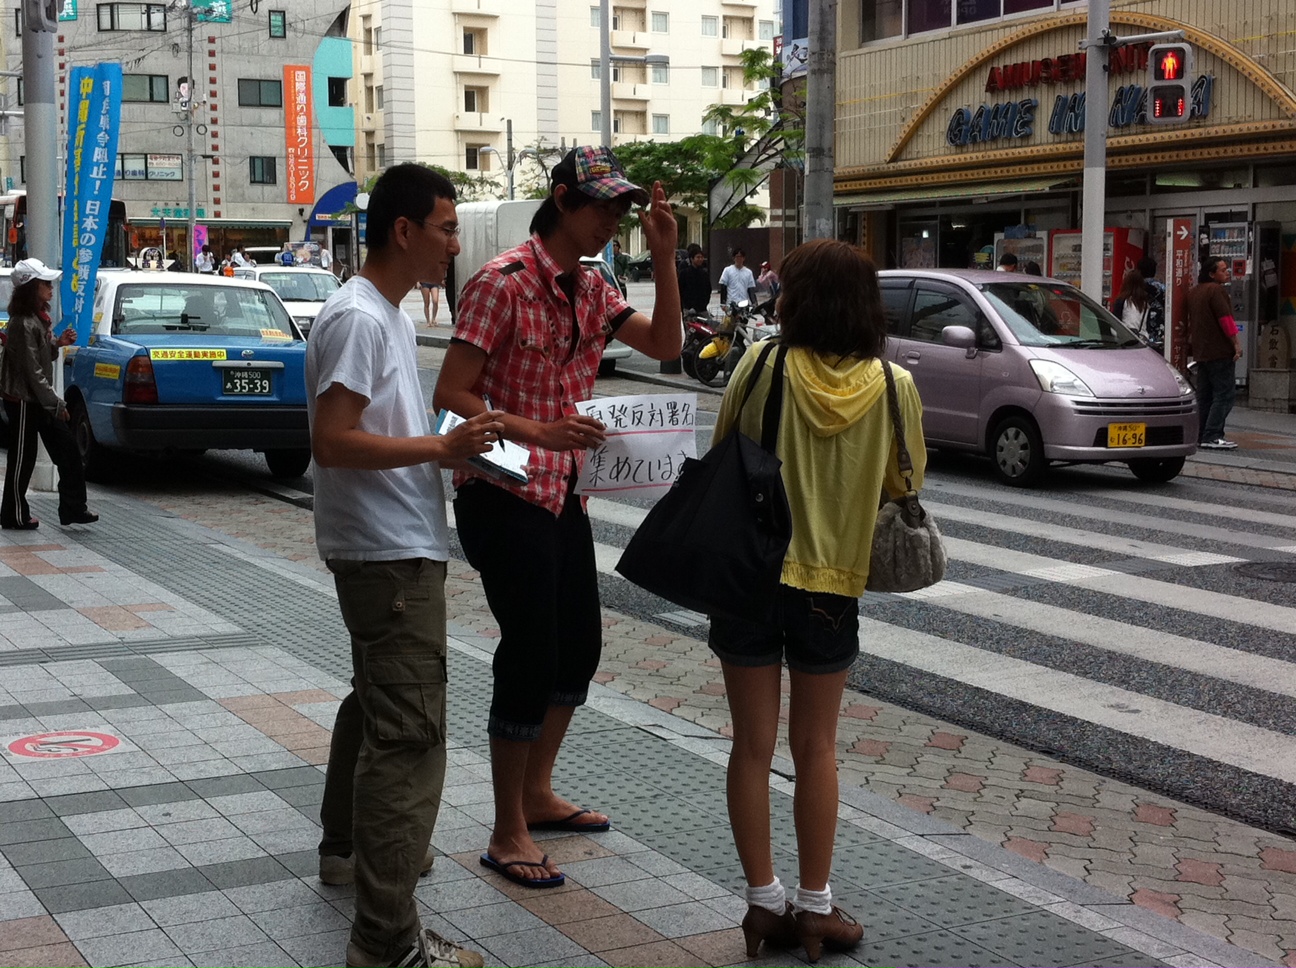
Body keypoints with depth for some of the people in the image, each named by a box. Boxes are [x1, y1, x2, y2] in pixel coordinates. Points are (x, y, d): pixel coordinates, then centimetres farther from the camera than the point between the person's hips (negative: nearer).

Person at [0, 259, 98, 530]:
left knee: (66, 449, 6)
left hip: (39, 399, 9)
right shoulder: (23, 324, -21)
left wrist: (58, 343, 1)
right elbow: (32, 370, -21)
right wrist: (55, 403, -18)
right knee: (22, 459, 1)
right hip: (23, 401, -9)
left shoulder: (39, 318, 10)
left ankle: (73, 508, 10)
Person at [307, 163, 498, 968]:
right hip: (390, 552, -11)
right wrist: (443, 446, -22)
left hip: (396, 547, 11)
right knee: (408, 733, -12)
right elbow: (332, 441, -24)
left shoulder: (391, 316, 14)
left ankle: (349, 846, 43)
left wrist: (456, 449, 8)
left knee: (377, 704, 24)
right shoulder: (358, 319, -18)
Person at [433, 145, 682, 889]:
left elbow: (664, 346, 7)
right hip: (507, 497, -9)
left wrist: (664, 257, -4)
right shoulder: (505, 282, -16)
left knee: (579, 651, 17)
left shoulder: (590, 289, 10)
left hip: (565, 493, 9)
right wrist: (540, 432, -31)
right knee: (531, 659, -5)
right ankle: (508, 835, 8)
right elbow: (452, 396, -19)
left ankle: (537, 794, 35)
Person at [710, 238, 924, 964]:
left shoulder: (761, 366, -11)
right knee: (817, 749, 15)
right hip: (831, 583, 1)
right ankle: (815, 908, 20)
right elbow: (905, 486, 2)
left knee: (754, 747, 12)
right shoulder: (893, 387, -8)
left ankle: (764, 903, 18)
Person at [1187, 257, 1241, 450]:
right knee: (1224, 394, -9)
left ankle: (1202, 435, 12)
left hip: (1200, 351, 9)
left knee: (1204, 395, 11)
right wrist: (1236, 343, -15)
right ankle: (1212, 436, -15)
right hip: (1220, 351, -9)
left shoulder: (1193, 292, 15)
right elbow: (1225, 320, -18)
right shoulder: (1216, 291, -13)